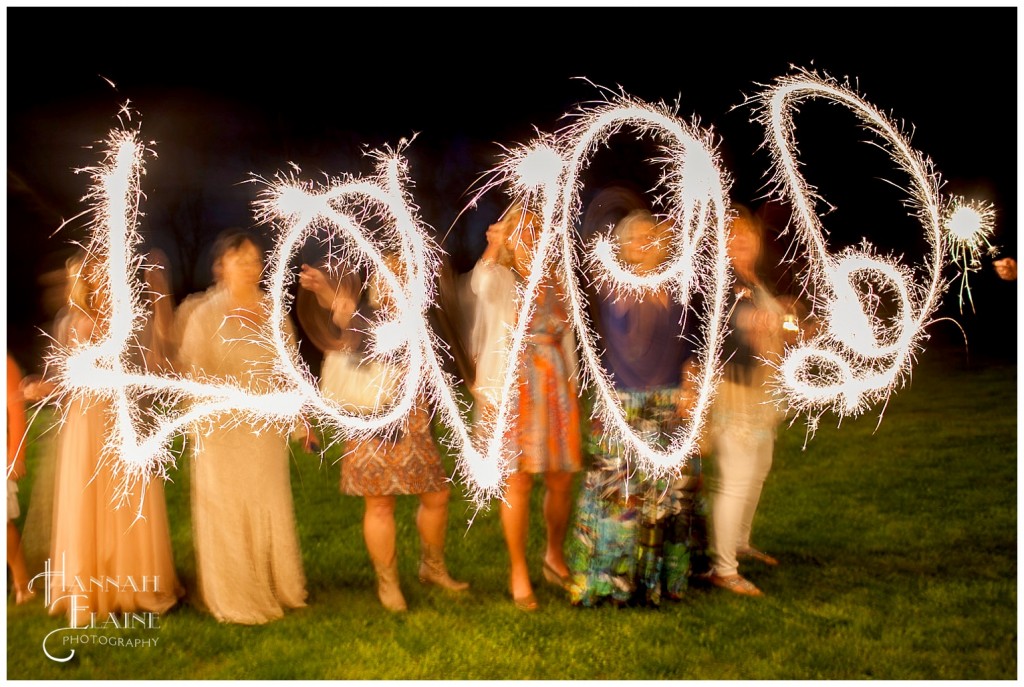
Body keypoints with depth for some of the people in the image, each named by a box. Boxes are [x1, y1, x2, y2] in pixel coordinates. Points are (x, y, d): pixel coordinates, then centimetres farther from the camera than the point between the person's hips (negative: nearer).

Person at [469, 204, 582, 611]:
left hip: (555, 390, 5)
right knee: (519, 482, -5)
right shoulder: (499, 280, 3)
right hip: (512, 389, -4)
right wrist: (494, 247, -20)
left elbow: (566, 339, 18)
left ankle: (555, 556, 31)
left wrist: (571, 387, 16)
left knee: (561, 481, 7)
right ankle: (519, 572, 10)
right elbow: (481, 285, -17)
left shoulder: (552, 285, 13)